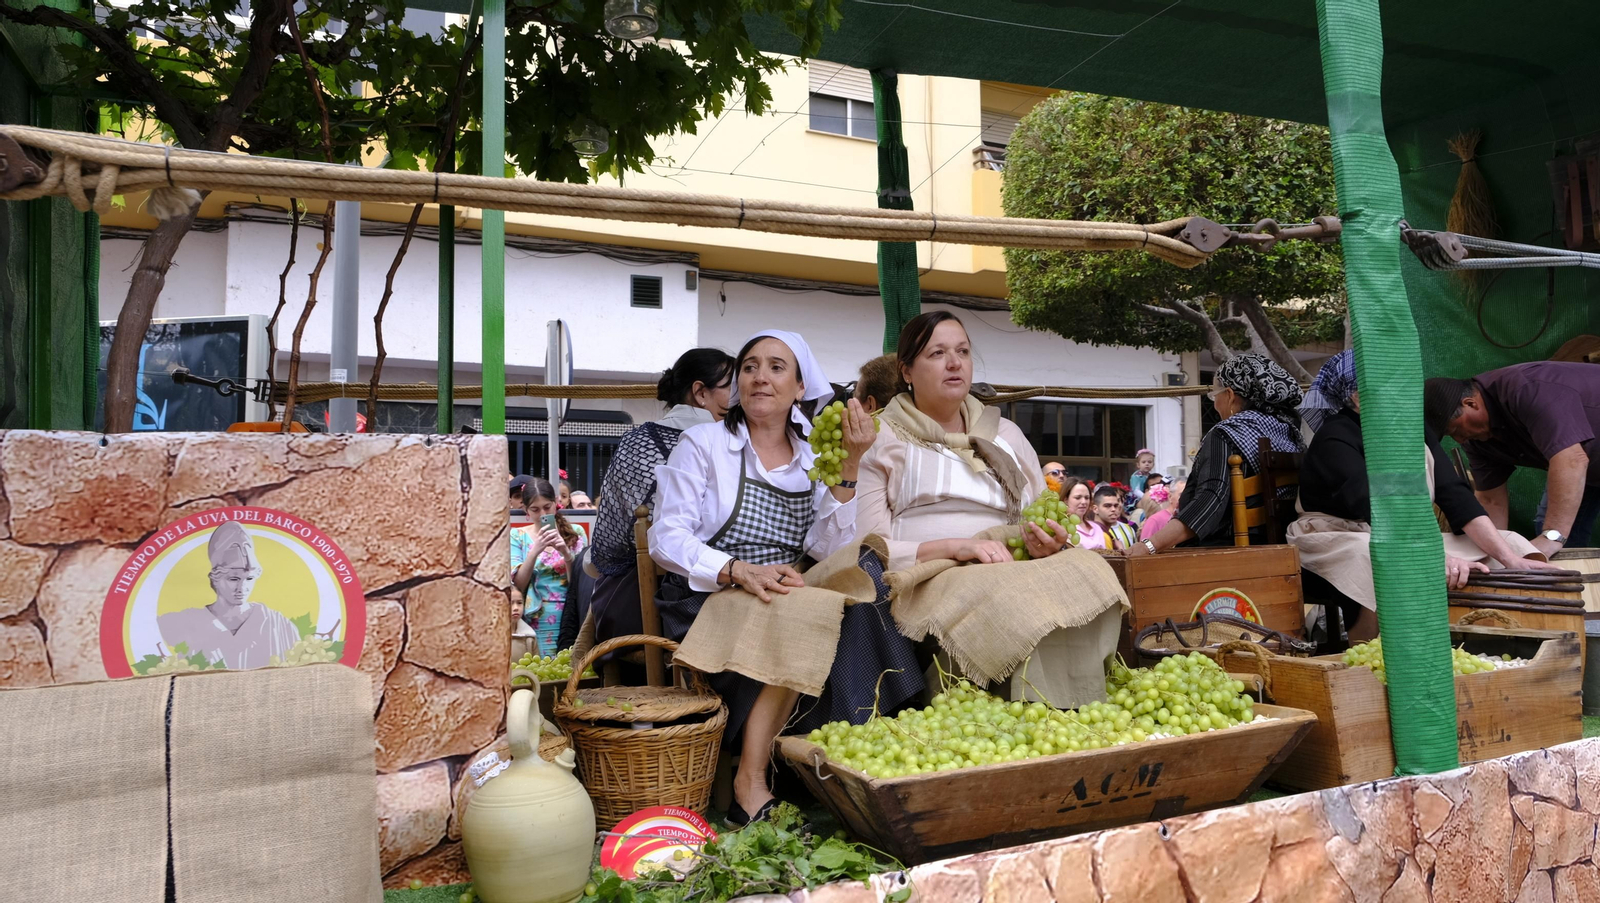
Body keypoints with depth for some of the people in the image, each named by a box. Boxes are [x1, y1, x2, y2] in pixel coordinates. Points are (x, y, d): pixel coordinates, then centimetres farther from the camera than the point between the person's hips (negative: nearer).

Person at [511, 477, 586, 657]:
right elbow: (518, 585, -5)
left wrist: (566, 553, -16)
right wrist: (535, 550, -17)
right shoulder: (517, 536, 2)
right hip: (537, 622, -1)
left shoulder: (574, 533, 3)